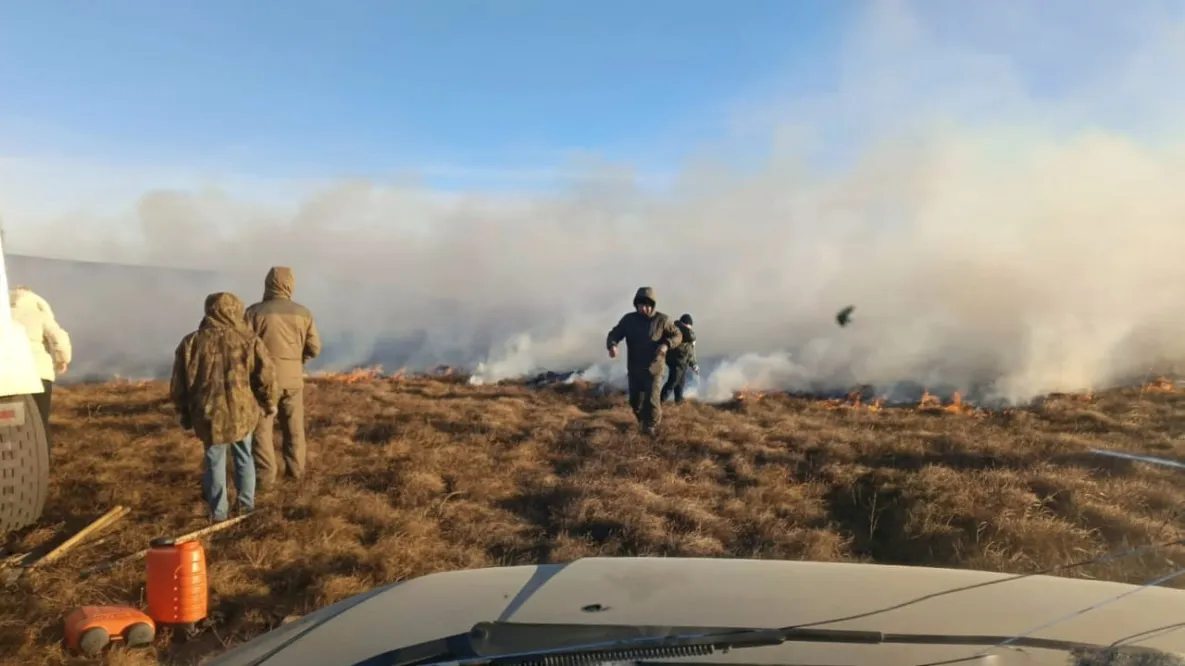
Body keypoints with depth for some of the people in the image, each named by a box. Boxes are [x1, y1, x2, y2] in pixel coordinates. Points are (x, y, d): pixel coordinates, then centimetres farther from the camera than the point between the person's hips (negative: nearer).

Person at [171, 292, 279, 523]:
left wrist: (184, 415, 16)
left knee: (214, 461, 16)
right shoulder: (250, 340, -6)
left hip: (208, 414, 1)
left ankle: (218, 512, 19)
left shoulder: (191, 342, -1)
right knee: (243, 457, 20)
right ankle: (246, 504, 24)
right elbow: (266, 378, -5)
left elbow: (179, 385, 3)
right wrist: (270, 403, 13)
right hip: (242, 412, 0)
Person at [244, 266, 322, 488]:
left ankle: (265, 476, 8)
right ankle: (295, 468, 26)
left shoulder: (255, 311, -11)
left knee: (262, 428, 7)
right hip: (293, 378, 3)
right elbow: (314, 348, -1)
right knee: (293, 426, 18)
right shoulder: (303, 313, -2)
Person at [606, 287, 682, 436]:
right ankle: (643, 420, 45)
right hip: (634, 369, 3)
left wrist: (666, 344, -23)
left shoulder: (662, 320, -9)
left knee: (652, 400, -8)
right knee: (635, 401, 15)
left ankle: (652, 424, 20)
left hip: (653, 369, -3)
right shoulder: (629, 319, -6)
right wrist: (612, 346, -27)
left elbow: (677, 335, -1)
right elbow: (614, 334, -4)